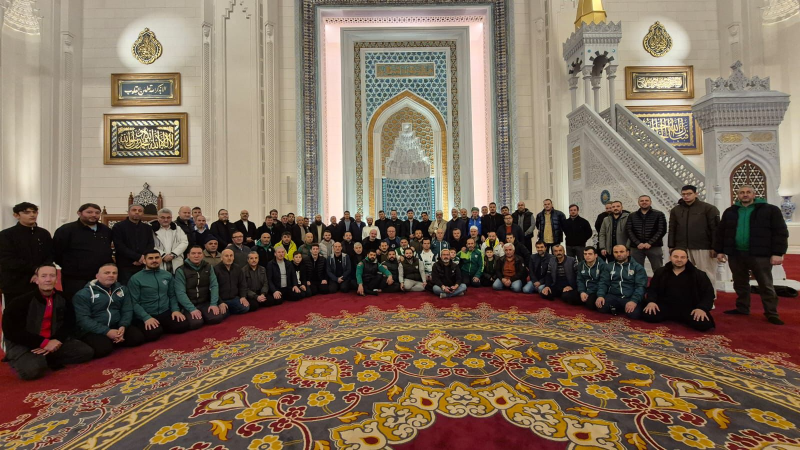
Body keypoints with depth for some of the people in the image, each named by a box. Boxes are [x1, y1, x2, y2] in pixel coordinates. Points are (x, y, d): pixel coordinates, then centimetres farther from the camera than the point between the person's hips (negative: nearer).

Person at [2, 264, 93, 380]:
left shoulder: (62, 299, 2)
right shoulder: (21, 301, -12)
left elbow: (66, 325, 5)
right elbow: (11, 331, -15)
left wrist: (56, 341, -16)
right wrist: (44, 343, -22)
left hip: (52, 342, 4)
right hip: (23, 344, -4)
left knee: (86, 352, -9)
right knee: (33, 369, -32)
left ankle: (45, 359, -1)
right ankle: (25, 360, 2)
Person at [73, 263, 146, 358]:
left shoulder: (122, 289, 8)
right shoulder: (84, 294, -8)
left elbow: (127, 310, 6)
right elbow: (82, 319, -15)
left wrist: (123, 327, -15)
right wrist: (106, 332, -23)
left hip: (116, 328, 5)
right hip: (92, 332, -5)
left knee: (138, 336, -15)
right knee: (103, 348, -32)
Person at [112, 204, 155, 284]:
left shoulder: (147, 228, 15)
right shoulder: (118, 226, 3)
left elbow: (151, 245, 8)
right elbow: (120, 247, -7)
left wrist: (143, 259, -10)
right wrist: (138, 257, -14)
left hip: (144, 266, 3)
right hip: (125, 267, -3)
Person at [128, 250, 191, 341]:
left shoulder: (167, 275, 9)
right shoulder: (135, 279, -4)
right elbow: (134, 302, -9)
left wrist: (175, 309, -3)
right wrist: (146, 318, -21)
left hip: (166, 313, 4)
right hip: (145, 316, -4)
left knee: (183, 325, -18)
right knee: (153, 333, -32)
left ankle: (161, 327, 10)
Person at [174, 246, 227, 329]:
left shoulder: (208, 267, 4)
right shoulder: (181, 270, -8)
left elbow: (214, 286, -2)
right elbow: (180, 293, -14)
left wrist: (214, 304, -14)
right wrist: (192, 309, -22)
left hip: (205, 303, 3)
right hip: (188, 305, -3)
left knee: (216, 318, -20)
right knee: (195, 323, -26)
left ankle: (203, 315, 12)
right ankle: (186, 314, 8)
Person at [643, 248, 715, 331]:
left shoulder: (699, 275, 4)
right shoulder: (660, 272, 9)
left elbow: (708, 293, 1)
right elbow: (652, 289, 11)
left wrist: (702, 308, -18)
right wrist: (651, 301, -10)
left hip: (689, 308, -1)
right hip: (666, 306, 1)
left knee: (704, 324, -30)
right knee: (648, 315, -25)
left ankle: (685, 319, 7)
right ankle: (670, 317, 8)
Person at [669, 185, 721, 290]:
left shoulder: (708, 208, 0)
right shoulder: (675, 210, 10)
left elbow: (715, 229, -4)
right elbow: (672, 230, 11)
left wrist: (714, 247, -10)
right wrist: (671, 247, 4)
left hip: (703, 248, -3)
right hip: (682, 248, 3)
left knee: (707, 275, 4)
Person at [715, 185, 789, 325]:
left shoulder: (770, 210, 1)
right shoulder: (730, 212, 10)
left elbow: (780, 232, -3)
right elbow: (720, 232, 12)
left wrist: (778, 253, -10)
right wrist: (719, 250, 7)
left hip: (760, 255, -3)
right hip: (735, 254, 3)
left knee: (766, 286, 4)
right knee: (740, 284, 13)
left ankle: (771, 313, 14)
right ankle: (742, 308, 24)